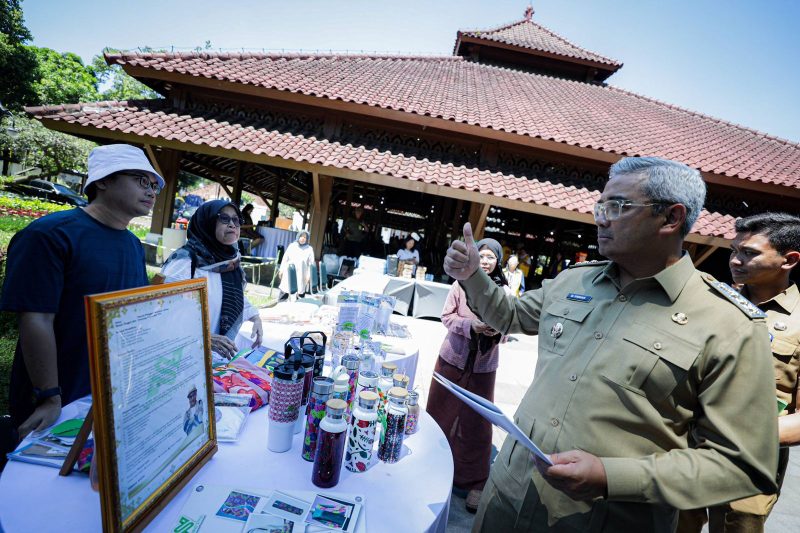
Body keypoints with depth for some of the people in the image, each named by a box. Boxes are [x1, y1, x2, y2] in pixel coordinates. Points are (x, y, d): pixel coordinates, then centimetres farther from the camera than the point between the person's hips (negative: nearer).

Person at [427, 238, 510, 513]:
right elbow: (447, 316, -6)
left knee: (476, 421, 8)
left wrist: (498, 329, -19)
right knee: (440, 412, 15)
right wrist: (471, 326, -22)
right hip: (453, 357, 0)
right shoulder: (461, 284, -9)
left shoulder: (504, 291, -6)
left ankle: (474, 480, 28)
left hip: (483, 365, 0)